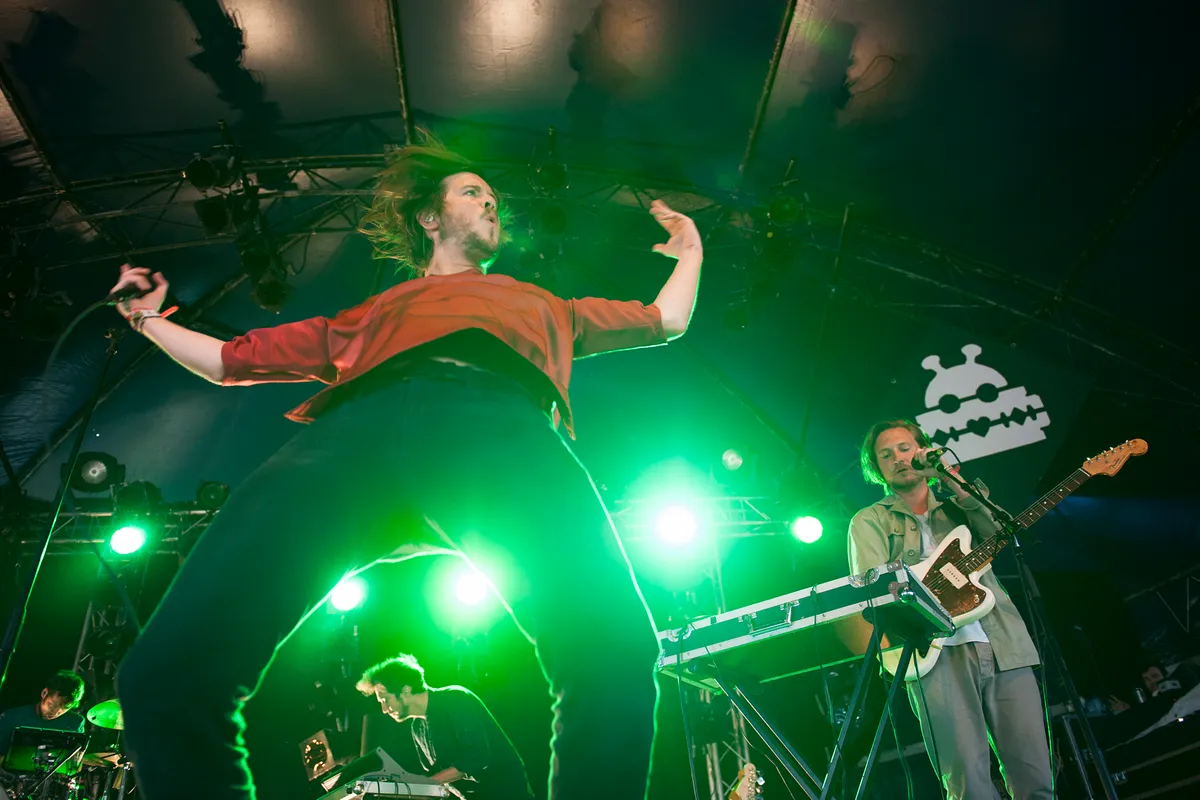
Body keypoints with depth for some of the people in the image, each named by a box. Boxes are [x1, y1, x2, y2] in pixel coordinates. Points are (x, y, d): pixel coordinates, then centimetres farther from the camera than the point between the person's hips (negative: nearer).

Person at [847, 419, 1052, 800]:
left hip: (1004, 645, 3)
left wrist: (953, 480, -4)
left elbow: (999, 531, 3)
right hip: (939, 654, -3)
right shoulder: (869, 521, 13)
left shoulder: (958, 502, 23)